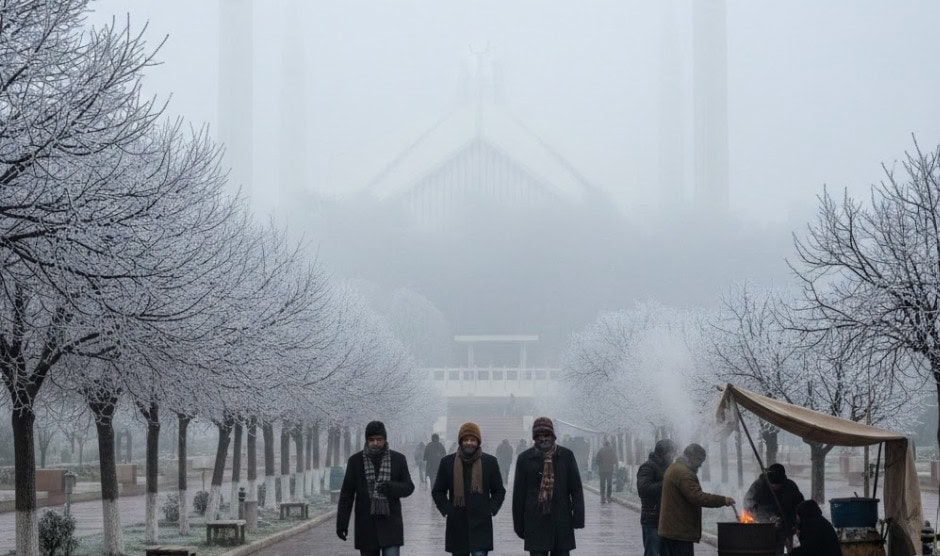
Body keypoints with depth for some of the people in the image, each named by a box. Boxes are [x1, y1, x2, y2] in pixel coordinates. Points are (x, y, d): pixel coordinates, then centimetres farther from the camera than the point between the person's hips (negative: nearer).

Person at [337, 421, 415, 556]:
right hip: (366, 524, 1)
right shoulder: (355, 460, 3)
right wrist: (342, 523, -1)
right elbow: (347, 493, 3)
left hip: (390, 523, -1)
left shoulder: (398, 459, 3)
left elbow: (408, 487, 4)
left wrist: (391, 487, -18)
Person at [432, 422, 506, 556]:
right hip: (457, 526, 2)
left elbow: (499, 491, 11)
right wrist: (446, 510, -1)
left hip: (481, 525, -2)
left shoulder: (490, 462, 4)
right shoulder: (448, 462, 5)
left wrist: (491, 509, -1)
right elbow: (438, 491, 12)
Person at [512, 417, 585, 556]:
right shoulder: (525, 458, 2)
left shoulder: (566, 455, 3)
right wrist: (519, 524, 4)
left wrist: (578, 516, -5)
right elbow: (518, 494, 5)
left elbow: (576, 488, 3)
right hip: (536, 523, -1)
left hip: (561, 522, 1)